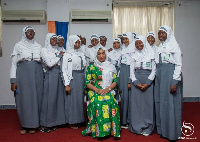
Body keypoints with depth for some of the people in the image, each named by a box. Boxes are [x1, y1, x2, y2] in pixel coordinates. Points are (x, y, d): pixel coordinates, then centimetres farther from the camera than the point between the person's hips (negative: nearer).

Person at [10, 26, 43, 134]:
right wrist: (13, 81, -6)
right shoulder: (18, 46, 4)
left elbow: (43, 62, 16)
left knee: (35, 99, 4)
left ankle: (33, 125, 18)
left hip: (37, 76, 2)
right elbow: (13, 63, 1)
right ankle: (24, 125, 16)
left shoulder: (38, 46, 12)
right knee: (23, 100, 1)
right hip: (23, 75, -2)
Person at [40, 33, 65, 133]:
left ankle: (54, 122, 18)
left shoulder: (57, 50, 15)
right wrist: (59, 56, -5)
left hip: (59, 75, 6)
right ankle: (45, 124, 8)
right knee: (49, 99, -3)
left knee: (58, 98, 7)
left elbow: (61, 64, 14)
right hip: (50, 75, -6)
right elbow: (49, 63, -13)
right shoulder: (44, 50, -1)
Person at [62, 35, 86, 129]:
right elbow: (64, 70, -9)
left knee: (80, 99, 9)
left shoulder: (81, 54, 13)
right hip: (72, 79, -5)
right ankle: (71, 122, 9)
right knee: (72, 99, -1)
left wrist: (84, 80, 10)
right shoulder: (67, 55, -4)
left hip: (81, 79, 6)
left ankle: (79, 119, 20)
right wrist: (66, 84, -15)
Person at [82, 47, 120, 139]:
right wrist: (96, 89, -12)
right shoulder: (91, 67, 13)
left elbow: (115, 81, 11)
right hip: (95, 91, -1)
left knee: (111, 102, -33)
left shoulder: (111, 67, 18)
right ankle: (97, 130, -25)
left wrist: (108, 89, -9)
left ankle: (112, 130, -24)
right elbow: (87, 82, 6)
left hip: (108, 91, 1)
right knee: (96, 102, -35)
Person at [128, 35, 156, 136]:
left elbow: (154, 70, 1)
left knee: (148, 103, -1)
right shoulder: (134, 56, 12)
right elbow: (131, 71, 8)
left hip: (148, 81, -2)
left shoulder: (151, 54, 5)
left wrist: (147, 83, -10)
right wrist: (136, 82, -7)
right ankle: (136, 127, 10)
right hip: (136, 80, 2)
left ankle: (147, 128, 8)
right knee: (136, 103, 0)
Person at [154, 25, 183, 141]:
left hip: (170, 75, -7)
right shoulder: (160, 47, 16)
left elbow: (179, 65, -11)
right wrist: (156, 77, 10)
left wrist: (175, 82, -18)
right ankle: (162, 129, 21)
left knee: (170, 102, -3)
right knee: (160, 102, 9)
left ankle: (173, 132, 10)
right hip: (160, 76, 7)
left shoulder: (174, 46, -5)